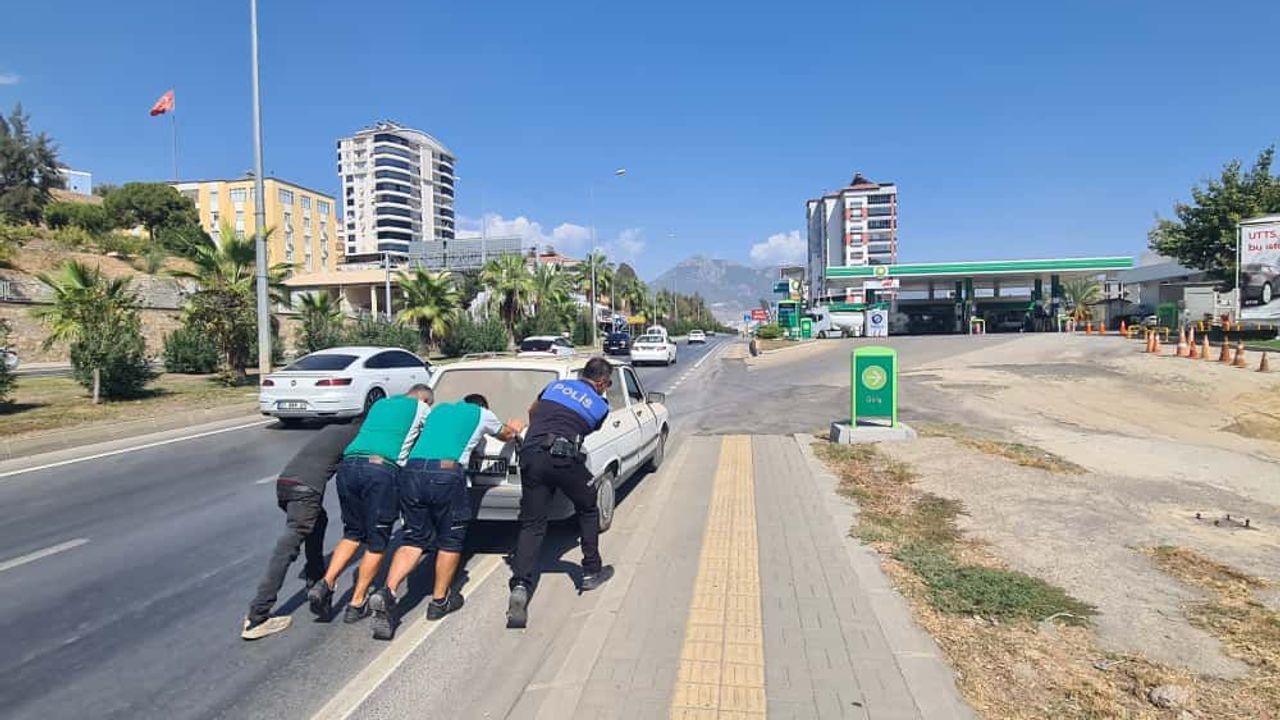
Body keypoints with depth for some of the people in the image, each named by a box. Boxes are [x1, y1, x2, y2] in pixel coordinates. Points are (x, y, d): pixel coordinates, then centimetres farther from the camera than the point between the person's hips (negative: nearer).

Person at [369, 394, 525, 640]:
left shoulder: (439, 409, 31)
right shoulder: (483, 414, 20)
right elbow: (505, 435, 39)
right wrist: (515, 428, 64)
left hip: (411, 471, 5)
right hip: (447, 474, -4)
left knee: (414, 539, 13)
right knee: (450, 540, 14)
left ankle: (387, 593, -6)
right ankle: (440, 601, 23)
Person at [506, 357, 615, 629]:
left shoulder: (556, 385, 23)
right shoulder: (600, 406, 14)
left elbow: (532, 411, 37)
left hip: (531, 455, 3)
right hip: (564, 458, -3)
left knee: (531, 524, 8)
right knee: (588, 510, 23)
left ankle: (520, 587, -9)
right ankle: (591, 572, 31)